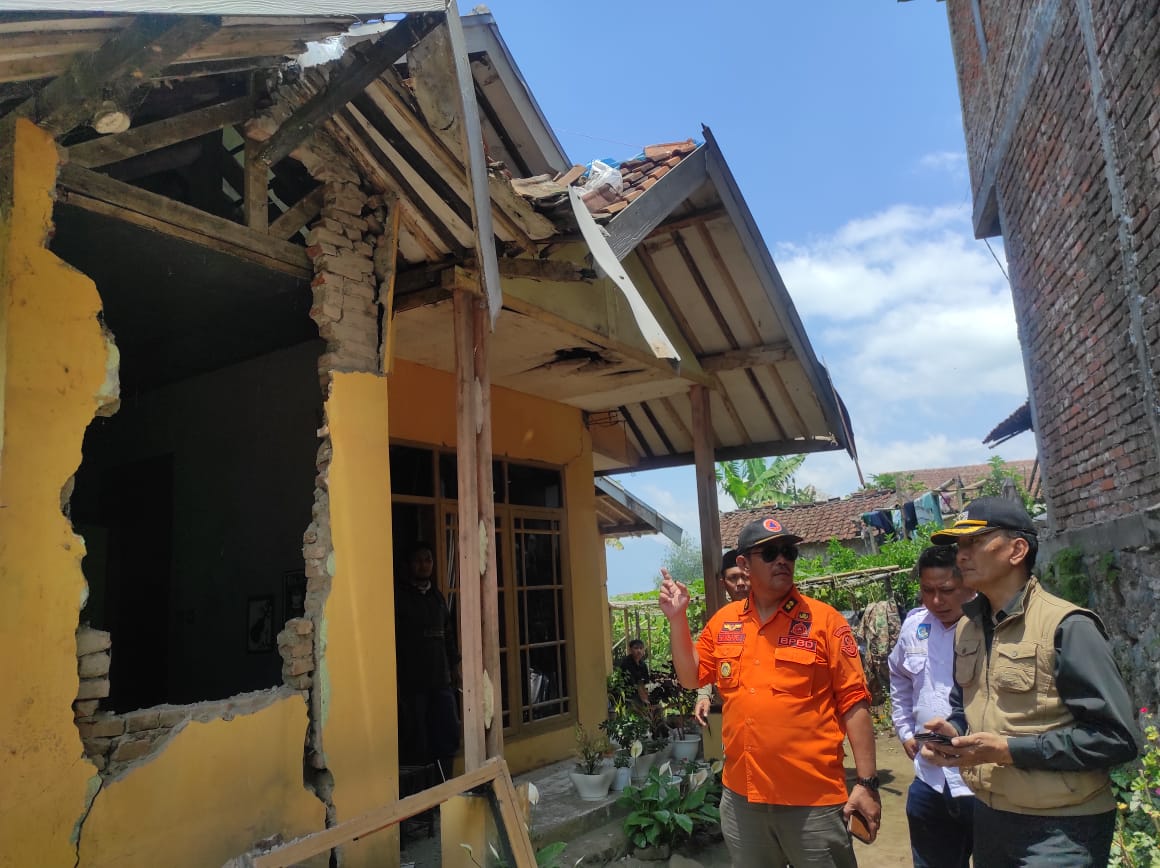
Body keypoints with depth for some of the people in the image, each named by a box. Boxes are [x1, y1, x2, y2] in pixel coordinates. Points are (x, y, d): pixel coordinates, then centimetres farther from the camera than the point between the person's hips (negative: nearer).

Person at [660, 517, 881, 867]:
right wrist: (677, 619, 1)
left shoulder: (824, 619, -9)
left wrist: (867, 783, -11)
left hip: (813, 798, -4)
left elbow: (853, 702, -8)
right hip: (741, 795, 5)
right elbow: (691, 677, 13)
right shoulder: (723, 621, 4)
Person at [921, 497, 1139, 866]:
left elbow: (1115, 737, -20)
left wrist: (1009, 750, -23)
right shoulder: (967, 628, 5)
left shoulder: (1066, 627, -17)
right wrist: (953, 731, -3)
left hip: (1060, 828, -7)